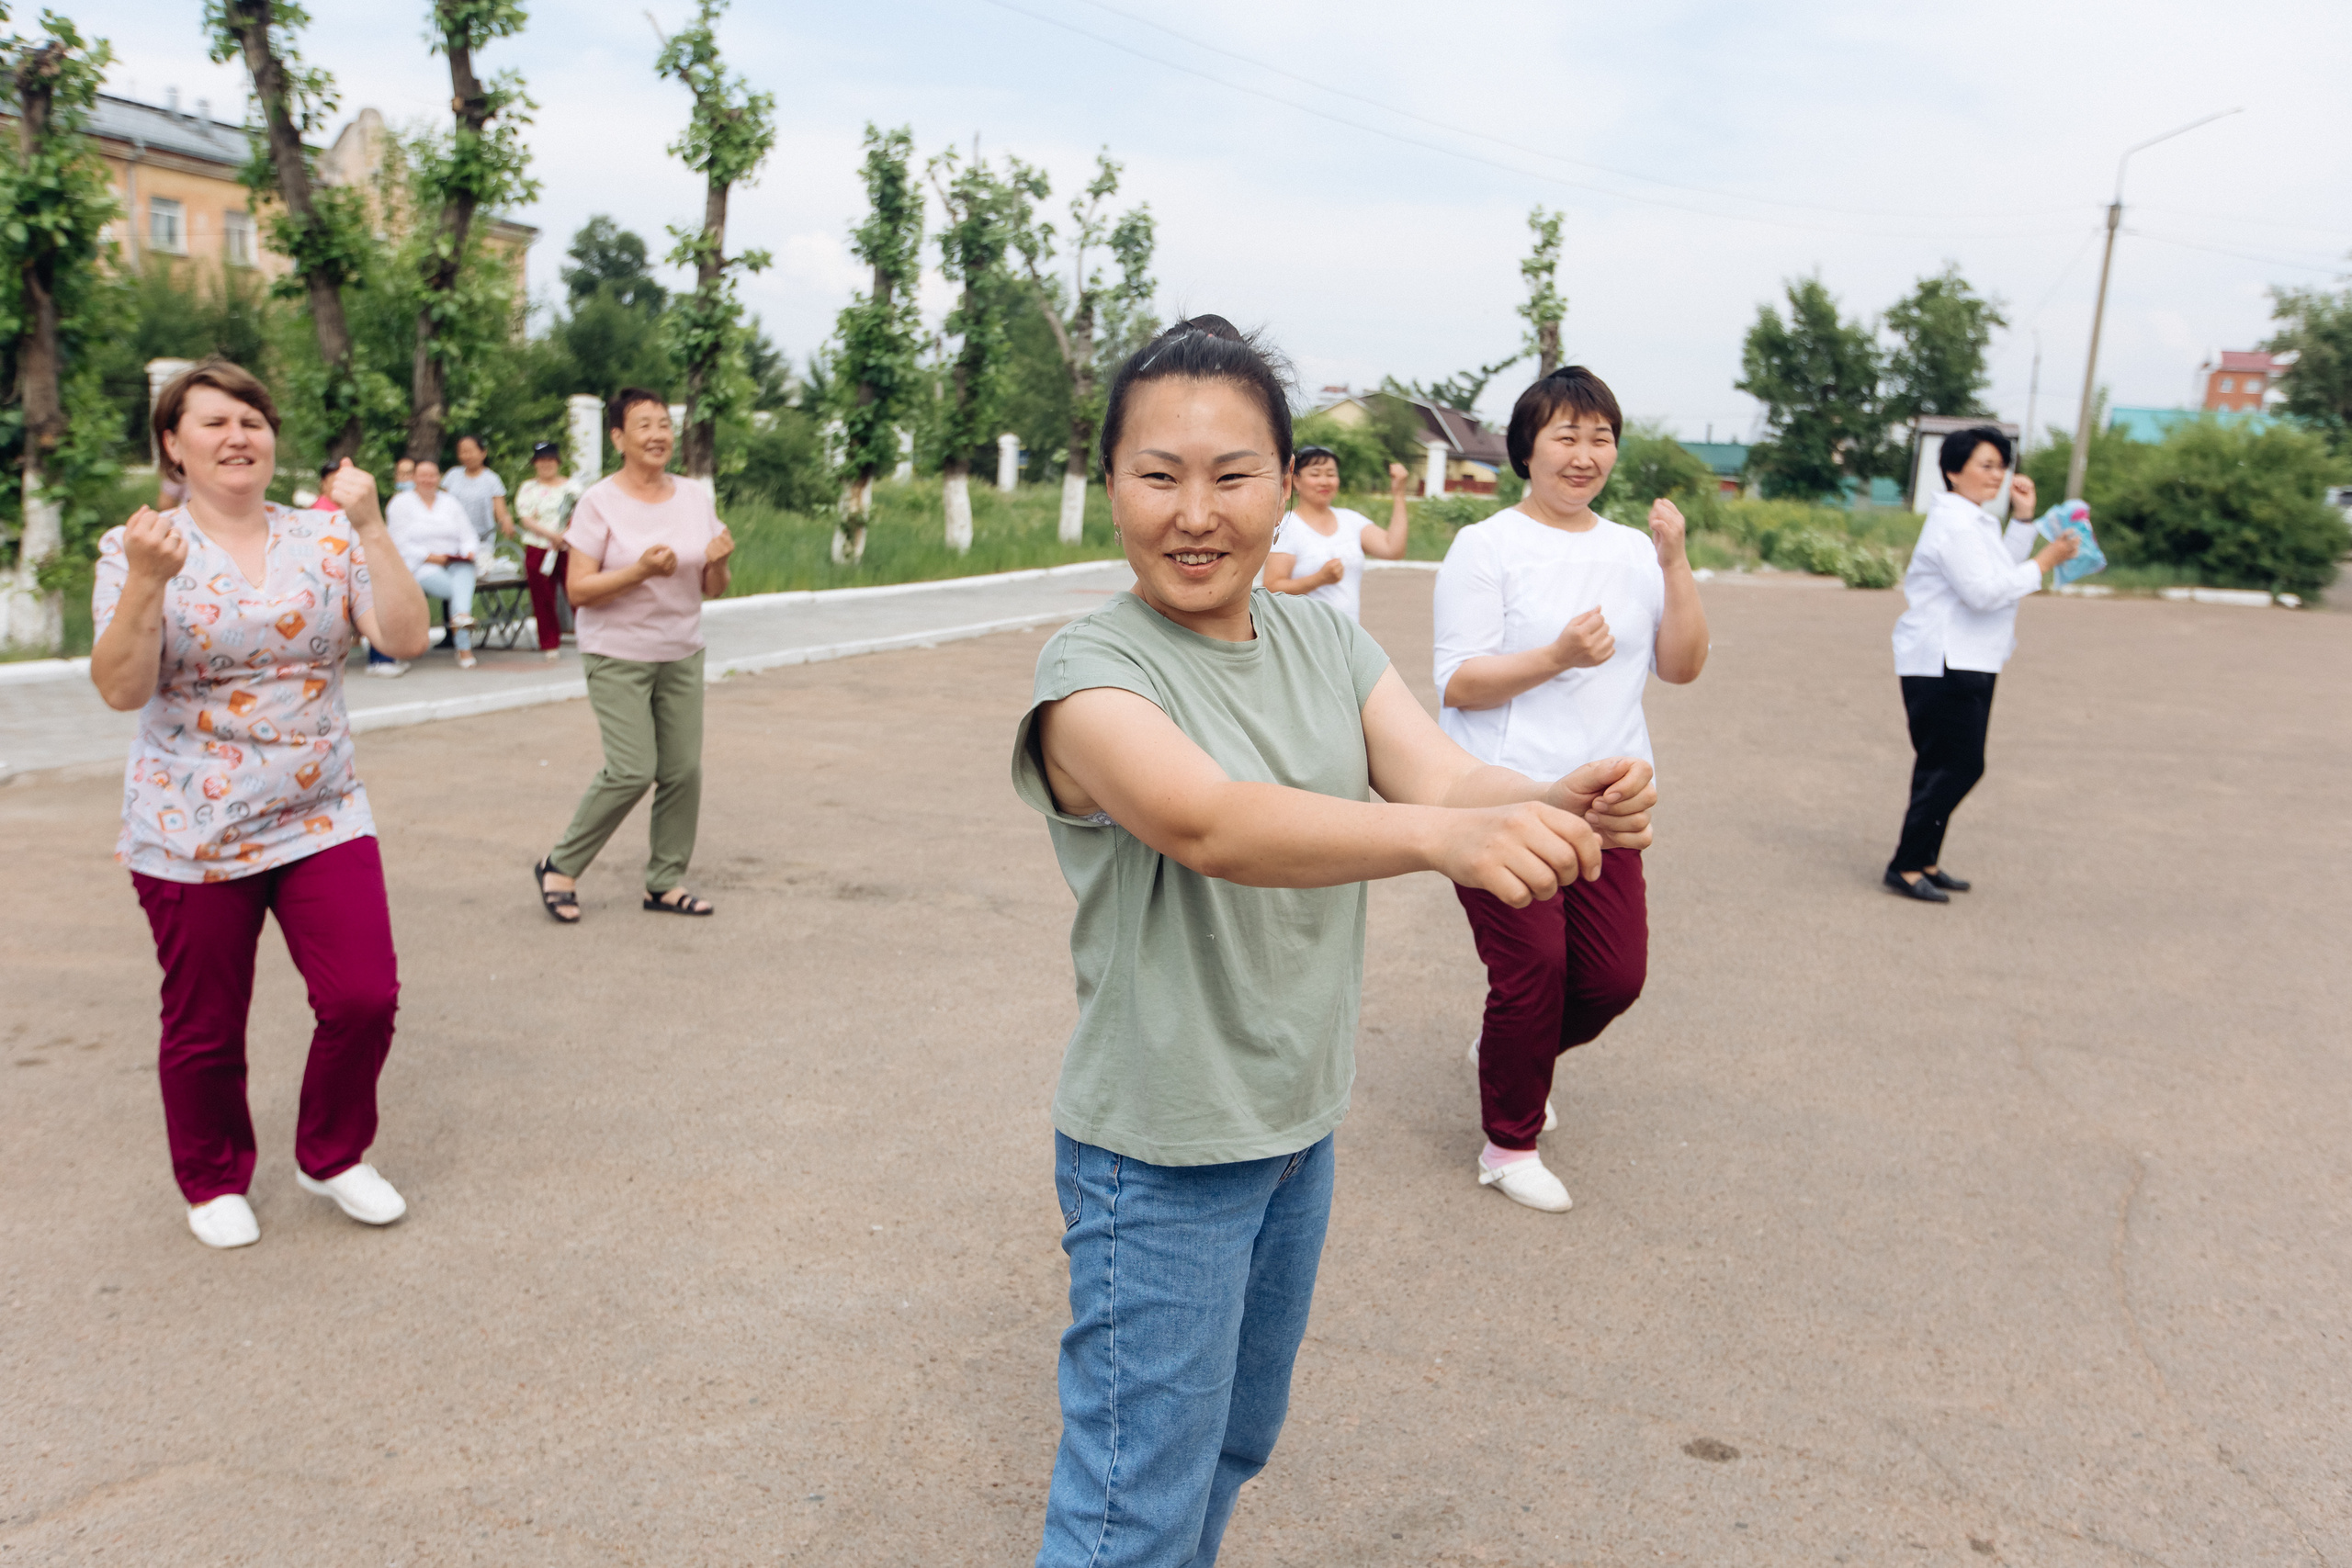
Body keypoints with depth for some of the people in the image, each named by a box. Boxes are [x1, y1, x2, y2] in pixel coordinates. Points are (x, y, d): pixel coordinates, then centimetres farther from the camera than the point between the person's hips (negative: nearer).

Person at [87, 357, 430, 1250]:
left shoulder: (326, 540, 2)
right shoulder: (137, 550, -4)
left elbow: (406, 638, -9)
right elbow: (119, 690, -13)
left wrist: (370, 528, -17)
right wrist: (147, 581, -26)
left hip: (324, 818, 2)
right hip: (191, 835, -2)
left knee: (364, 998, -4)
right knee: (205, 1027, 10)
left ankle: (331, 1156, 23)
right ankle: (215, 1182, 35)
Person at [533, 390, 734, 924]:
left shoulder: (696, 498, 5)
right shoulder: (600, 503, -8)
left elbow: (712, 589, 9)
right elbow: (578, 589, -12)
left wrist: (717, 562, -13)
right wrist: (640, 571, -25)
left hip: (682, 655, 5)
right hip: (617, 658, -5)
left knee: (683, 769, 0)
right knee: (632, 770, -12)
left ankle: (665, 881, 16)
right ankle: (560, 866, 8)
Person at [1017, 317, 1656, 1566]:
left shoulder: (1327, 643, 1)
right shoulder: (1093, 668, -19)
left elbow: (1438, 777, -13)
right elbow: (1207, 823, -37)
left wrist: (1556, 806, -35)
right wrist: (1439, 835, -51)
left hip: (1299, 1126, 6)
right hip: (1158, 1151, -6)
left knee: (1236, 1442, 26)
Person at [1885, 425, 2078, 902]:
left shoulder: (1975, 521, 17)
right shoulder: (1953, 523, -16)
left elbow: (2005, 571, 21)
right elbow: (1984, 592, -21)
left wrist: (2023, 517, 12)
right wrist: (2047, 561, -15)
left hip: (1966, 664, 11)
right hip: (1943, 666, -10)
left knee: (1946, 766, 13)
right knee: (1959, 765, -9)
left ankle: (1924, 861, 20)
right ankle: (1906, 866, -3)